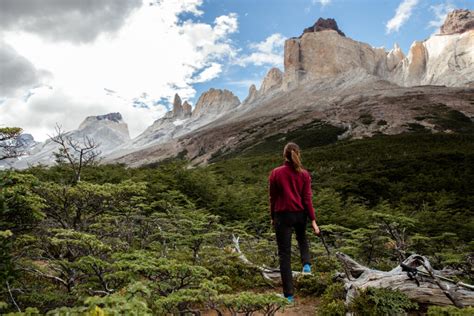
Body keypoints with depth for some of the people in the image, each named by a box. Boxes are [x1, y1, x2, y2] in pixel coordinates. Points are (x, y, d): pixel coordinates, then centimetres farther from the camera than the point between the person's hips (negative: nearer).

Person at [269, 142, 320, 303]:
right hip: (300, 214, 2)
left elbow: (273, 198, -1)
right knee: (302, 238, 36)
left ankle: (288, 294, 10)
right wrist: (313, 220, -1)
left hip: (283, 215, -2)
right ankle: (306, 263, 14)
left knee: (284, 254, 6)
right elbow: (307, 199, -6)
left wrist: (273, 218, 11)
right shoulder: (304, 174, -3)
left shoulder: (275, 173, -7)